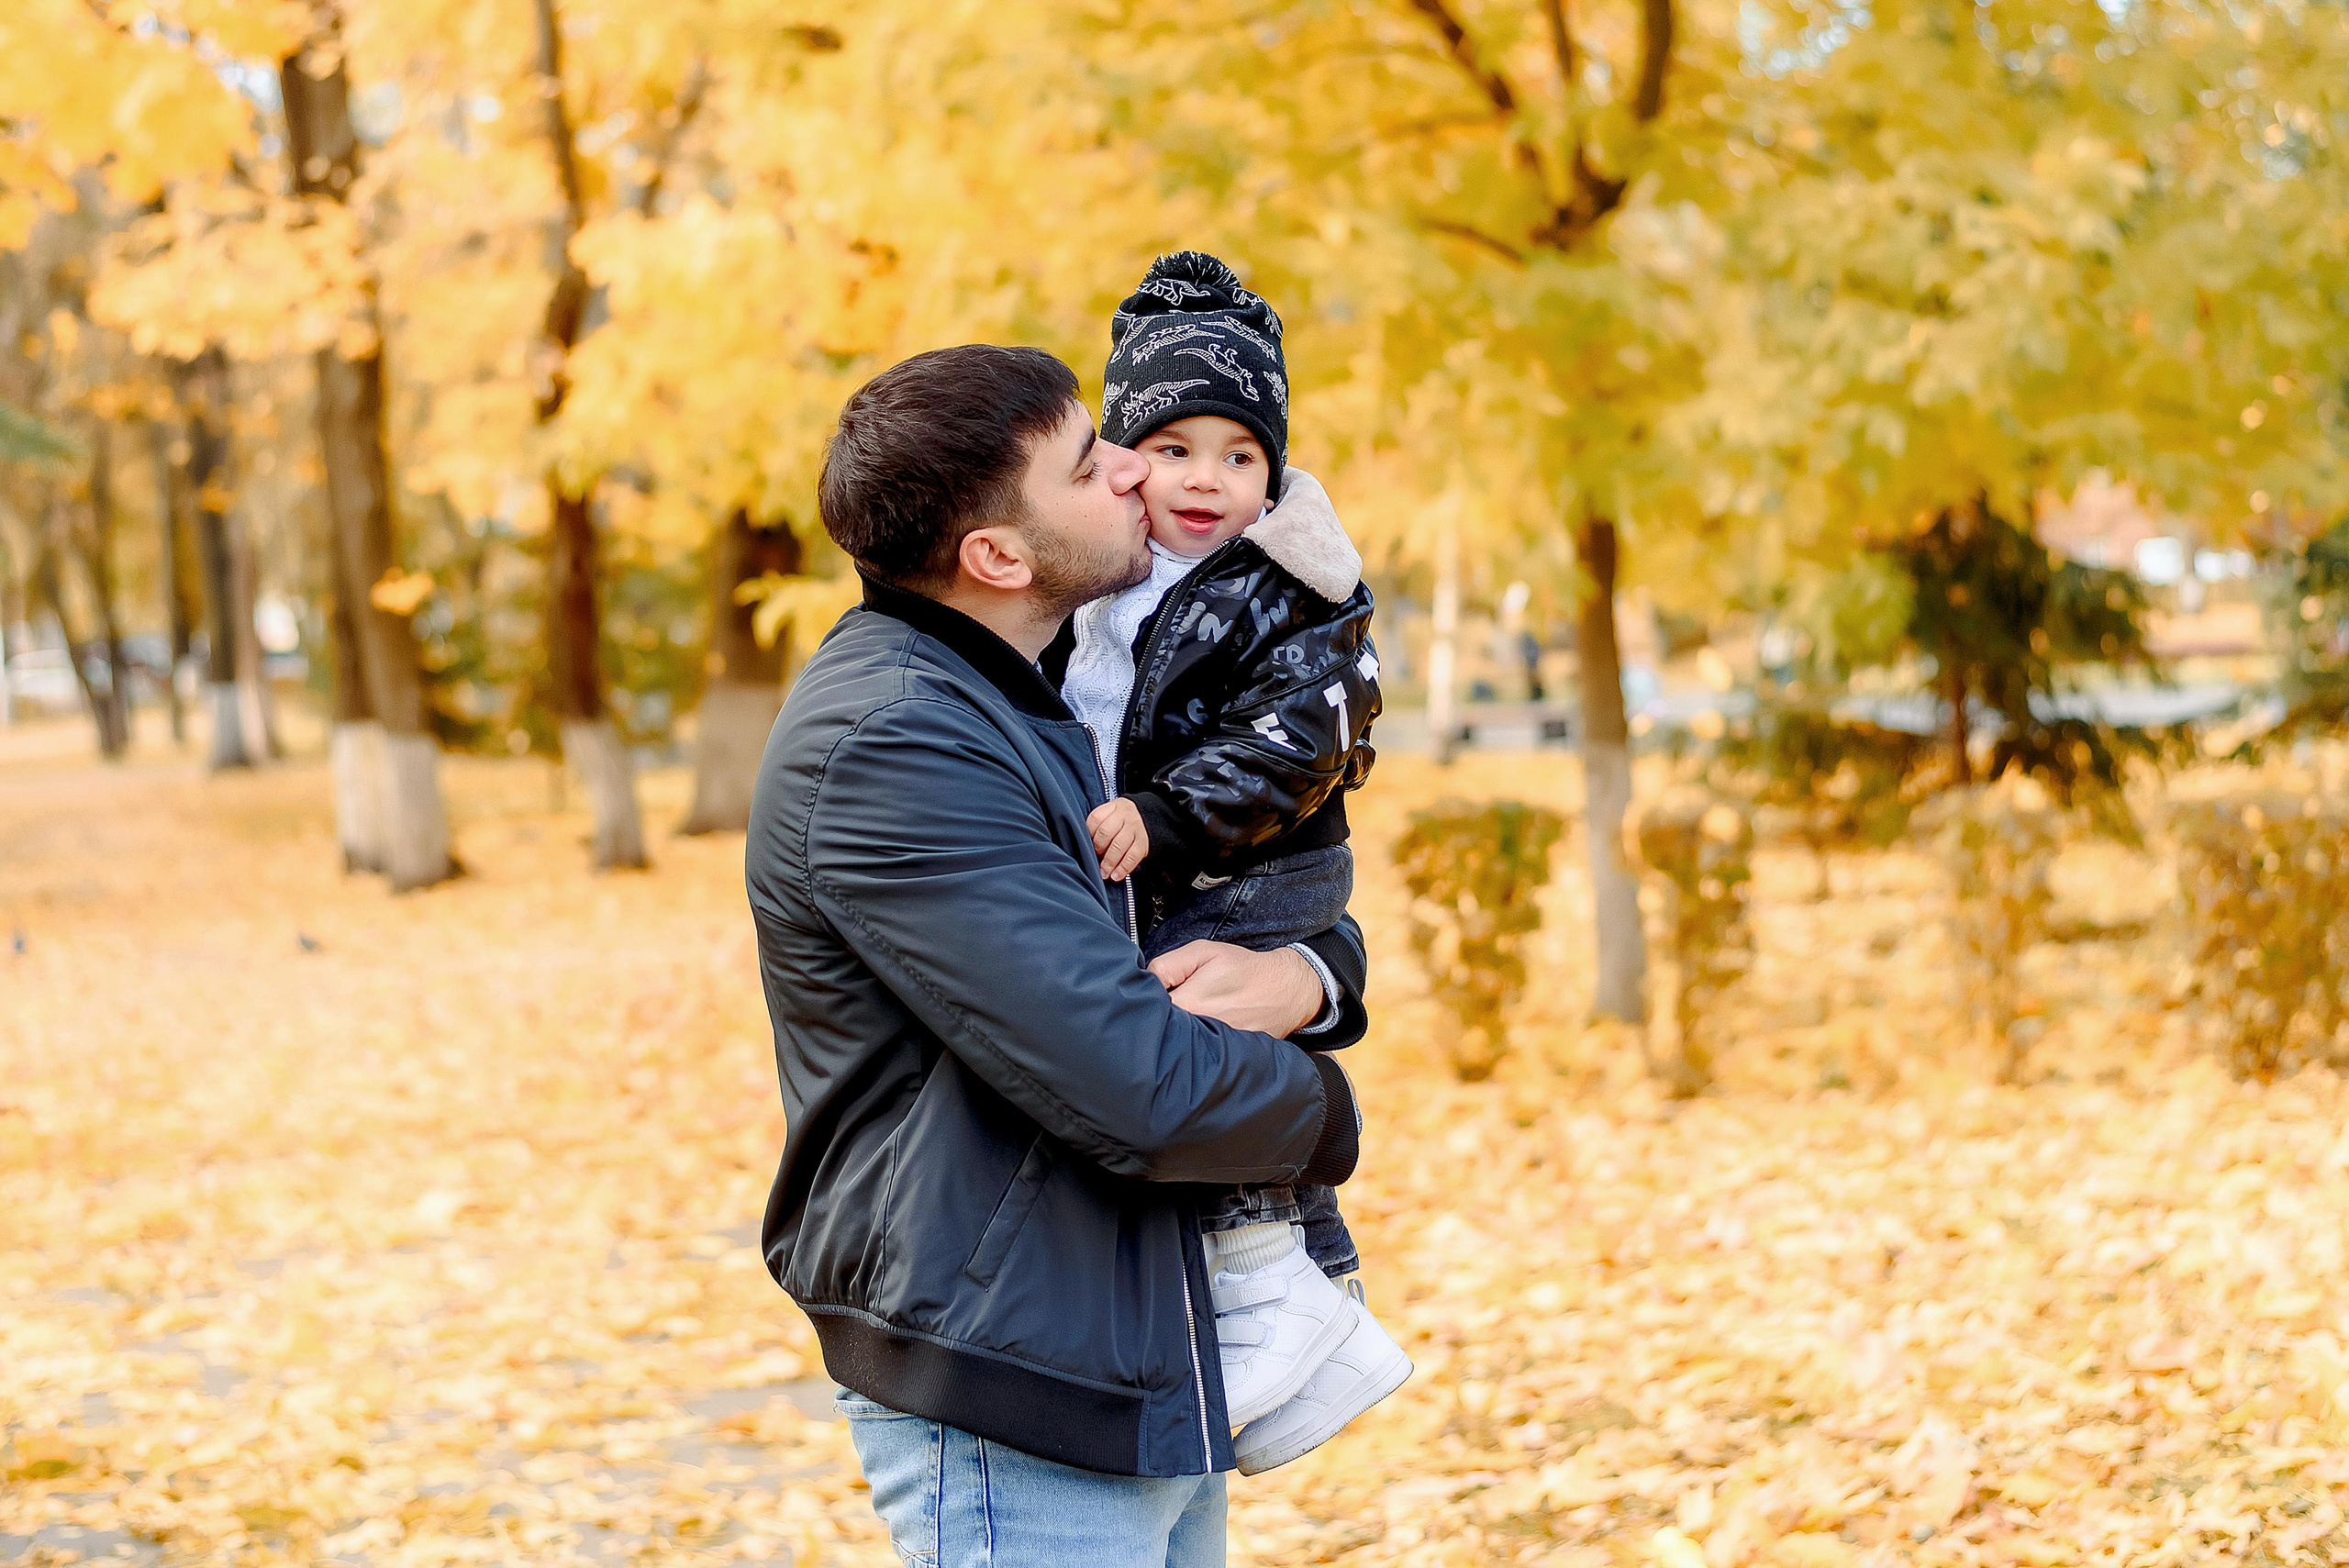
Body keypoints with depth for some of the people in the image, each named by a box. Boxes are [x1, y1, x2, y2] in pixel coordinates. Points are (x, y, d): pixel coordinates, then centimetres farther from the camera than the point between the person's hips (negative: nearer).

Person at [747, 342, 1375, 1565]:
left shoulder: (1069, 693, 11)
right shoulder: (887, 749, -20)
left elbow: (1311, 891, 18)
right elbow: (1142, 1088, -26)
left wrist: (1306, 976, -7)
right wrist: (1319, 1115, -4)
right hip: (1010, 1418, -9)